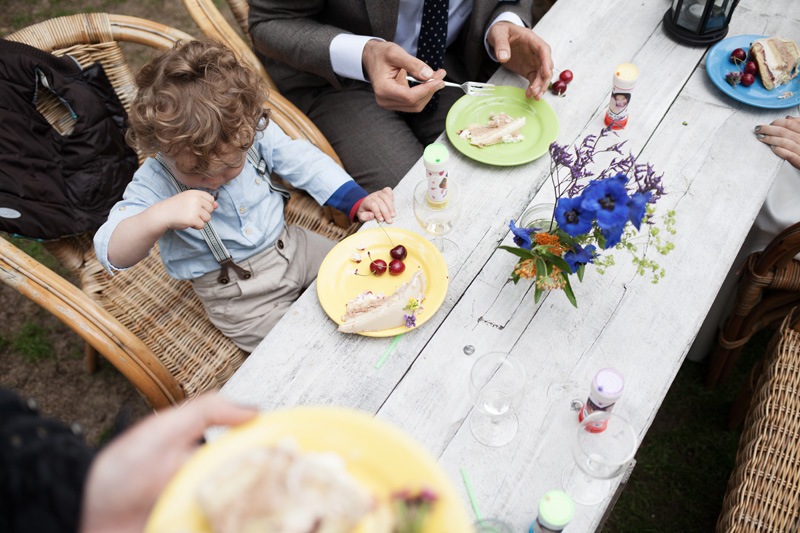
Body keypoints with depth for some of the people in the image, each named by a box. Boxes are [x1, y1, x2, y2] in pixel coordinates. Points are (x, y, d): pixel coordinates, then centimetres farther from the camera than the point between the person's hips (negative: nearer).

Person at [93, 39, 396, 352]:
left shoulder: (255, 131, -13)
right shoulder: (155, 182, -19)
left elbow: (304, 163, 0)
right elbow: (112, 253, -25)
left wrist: (359, 201, -9)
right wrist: (160, 217, -45)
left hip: (289, 246, 4)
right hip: (235, 293, -4)